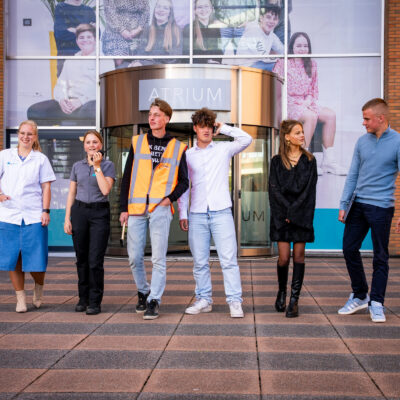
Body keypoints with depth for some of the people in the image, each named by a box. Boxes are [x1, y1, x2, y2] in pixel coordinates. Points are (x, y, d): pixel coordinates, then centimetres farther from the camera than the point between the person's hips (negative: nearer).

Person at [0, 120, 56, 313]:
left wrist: (46, 210, -3)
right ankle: (20, 298, 14)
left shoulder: (41, 159, 9)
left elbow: (46, 187, 6)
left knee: (35, 260, -3)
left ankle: (38, 289, 26)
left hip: (34, 216, -1)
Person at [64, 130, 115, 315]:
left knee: (95, 260, -7)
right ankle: (83, 298, 17)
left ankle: (95, 302, 0)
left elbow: (106, 190, -12)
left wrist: (97, 166, -9)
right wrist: (67, 218, 5)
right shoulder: (77, 166, 11)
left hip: (99, 212, -3)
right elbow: (71, 194, 12)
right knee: (81, 259, 6)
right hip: (79, 211, 3)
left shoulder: (108, 165, 2)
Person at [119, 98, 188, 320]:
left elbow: (184, 181, 11)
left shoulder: (177, 148, 7)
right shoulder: (137, 142, 10)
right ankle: (143, 292, 28)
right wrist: (124, 207, 5)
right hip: (136, 209, 2)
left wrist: (170, 197, -7)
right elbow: (127, 177, 11)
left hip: (160, 209, -2)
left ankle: (154, 301, 2)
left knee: (158, 258, -5)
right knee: (134, 257, 6)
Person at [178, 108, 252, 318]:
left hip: (221, 213, -2)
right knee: (199, 261, 5)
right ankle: (203, 300, 15)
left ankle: (235, 301, -5)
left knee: (228, 259, -7)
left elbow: (246, 139, -6)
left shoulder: (224, 149, 8)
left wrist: (224, 128, 2)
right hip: (197, 215, 2)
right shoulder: (188, 155, 13)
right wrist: (182, 213, 7)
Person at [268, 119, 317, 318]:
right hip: (282, 215, 0)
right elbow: (274, 189, -1)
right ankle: (281, 292, 22)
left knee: (298, 255, -1)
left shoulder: (309, 160, 5)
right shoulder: (277, 161, 5)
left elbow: (309, 190, -1)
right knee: (283, 257, -3)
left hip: (302, 215, 0)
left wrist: (294, 212, -10)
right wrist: (286, 211, -11)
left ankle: (294, 300, 2)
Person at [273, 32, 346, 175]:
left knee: (330, 115, -17)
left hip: (306, 104, 6)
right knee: (311, 116, -33)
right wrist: (297, 102, -13)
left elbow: (314, 88, 18)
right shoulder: (283, 63, 0)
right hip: (288, 105, -6)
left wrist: (309, 100, -4)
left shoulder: (311, 64, 16)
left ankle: (328, 161, -17)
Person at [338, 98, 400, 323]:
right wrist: (344, 205, 6)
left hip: (381, 207, -5)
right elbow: (353, 175, 11)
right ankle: (359, 296, 24)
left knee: (380, 257, 3)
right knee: (349, 249, 7)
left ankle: (376, 304, 14)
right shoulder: (362, 141, 7)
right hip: (359, 204, 5)